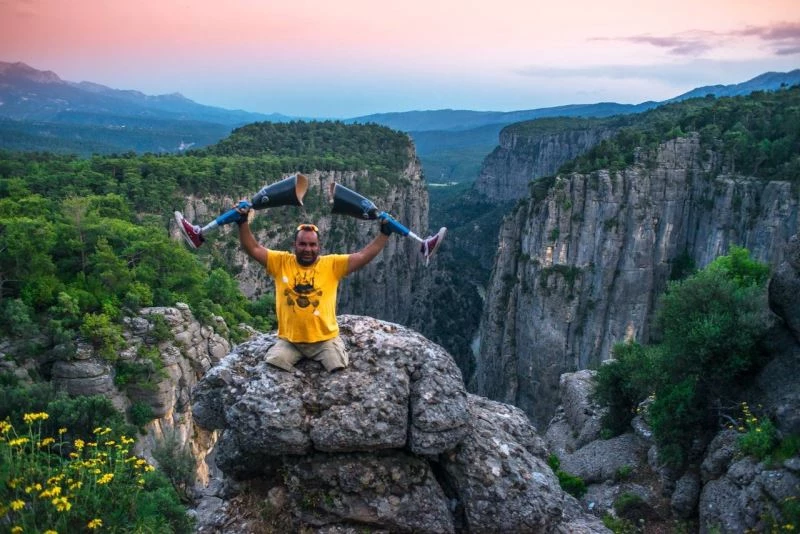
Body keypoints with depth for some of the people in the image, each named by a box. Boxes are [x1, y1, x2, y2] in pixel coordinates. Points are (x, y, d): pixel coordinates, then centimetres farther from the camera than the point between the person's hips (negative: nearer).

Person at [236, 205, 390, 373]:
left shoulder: (332, 264, 1)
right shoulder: (281, 262, 3)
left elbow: (364, 255, -4)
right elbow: (253, 249, 0)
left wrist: (384, 233, -11)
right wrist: (243, 222, -13)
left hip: (326, 339, -1)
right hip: (289, 340, 1)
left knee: (340, 371, -17)